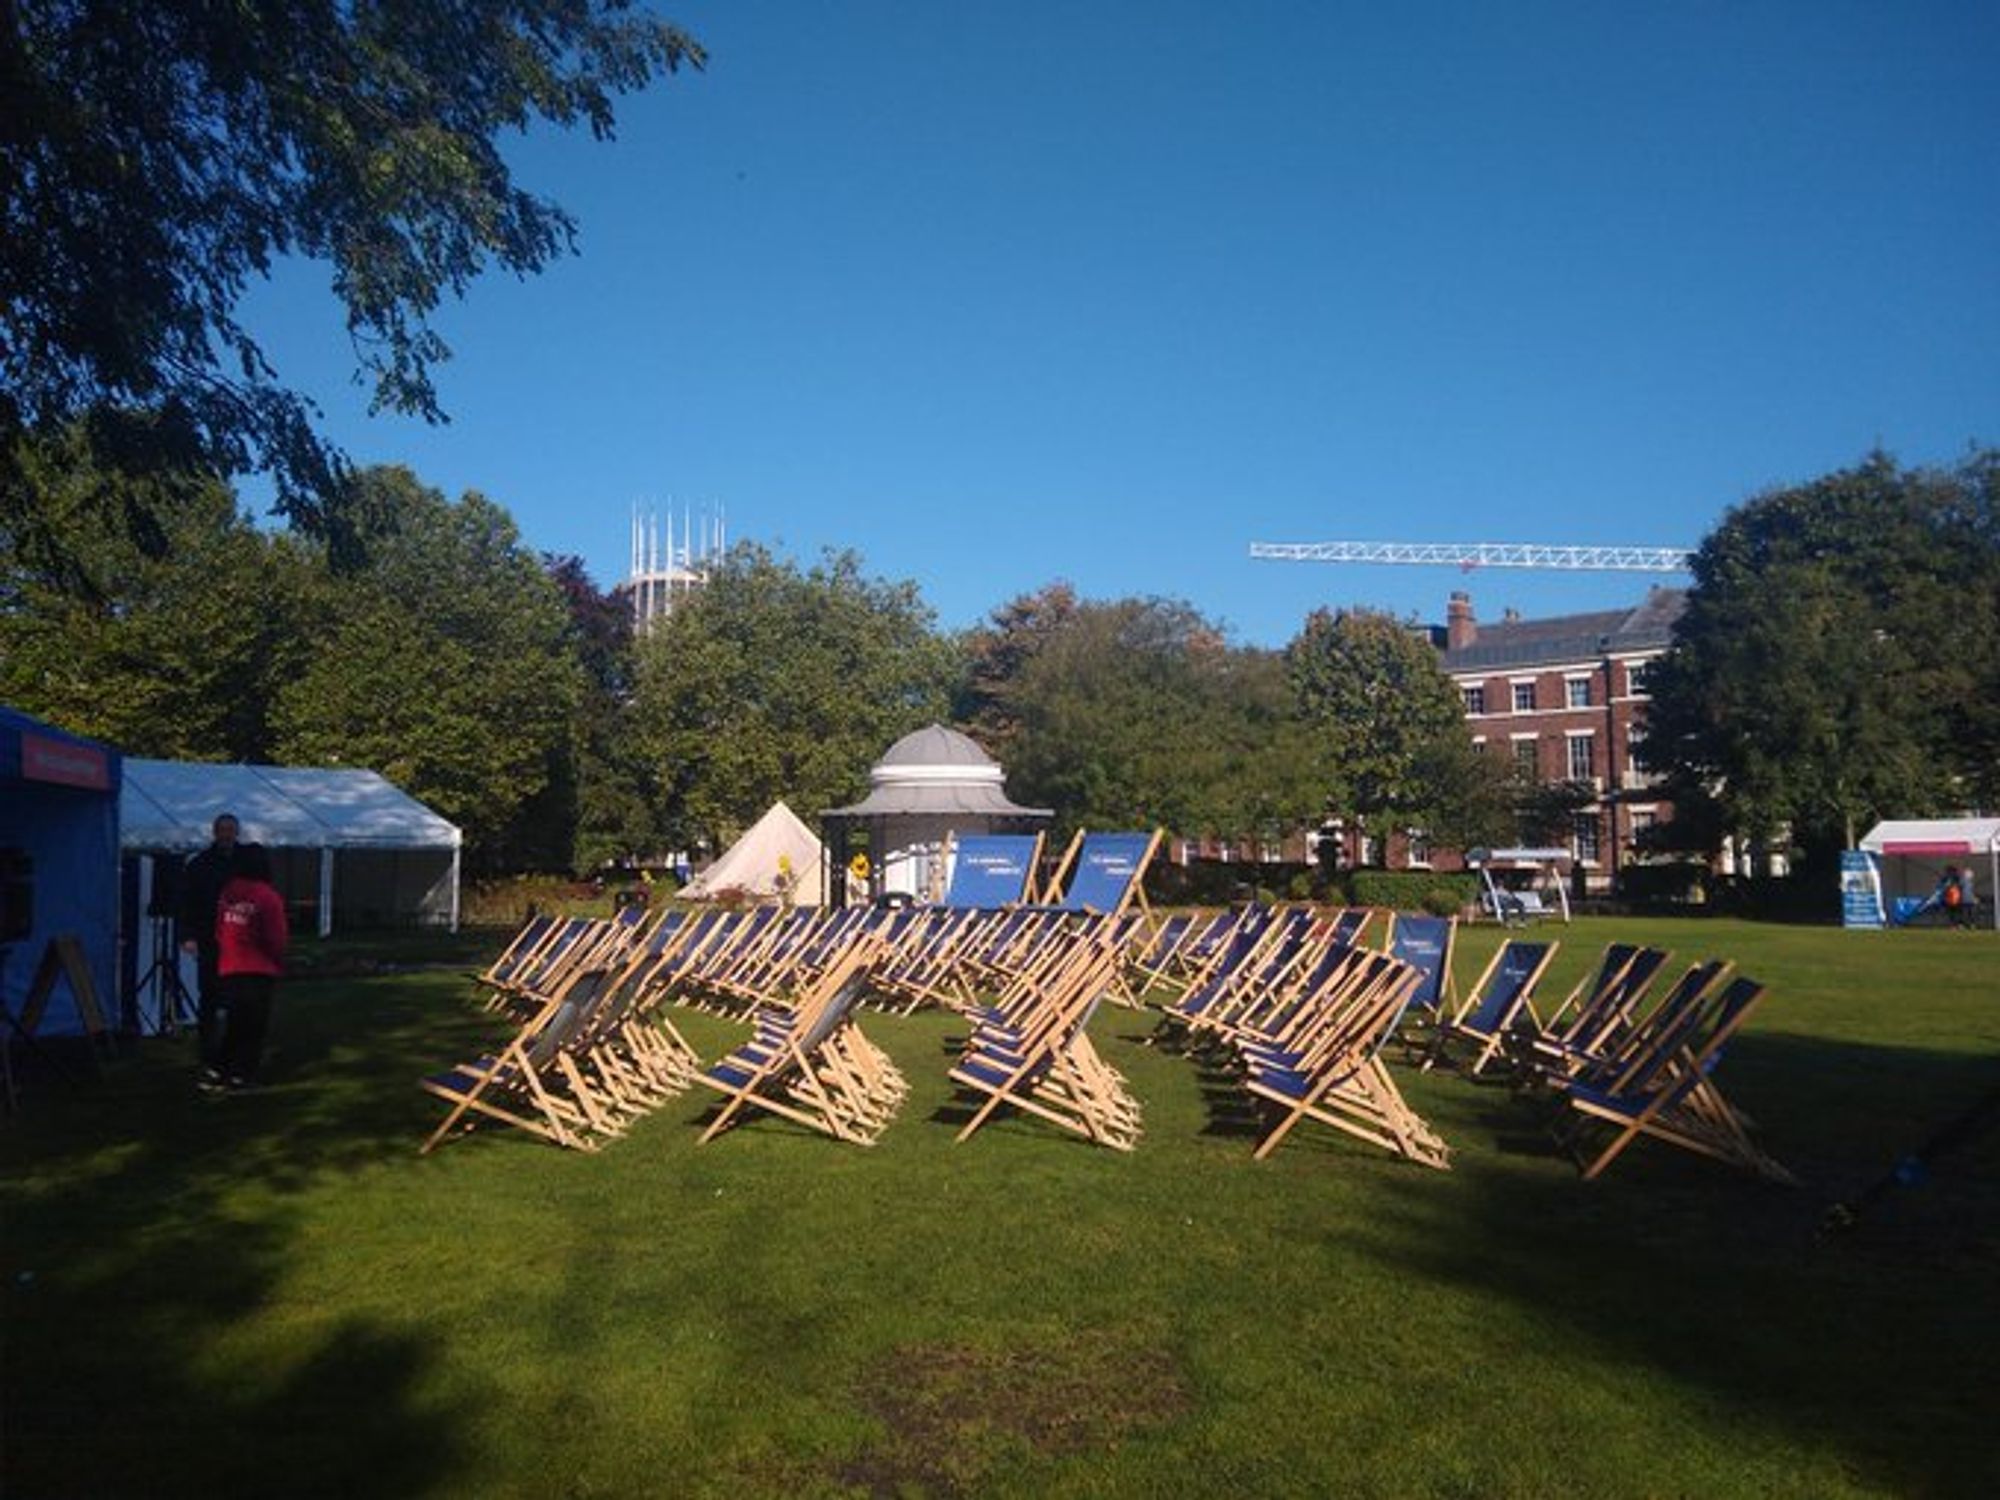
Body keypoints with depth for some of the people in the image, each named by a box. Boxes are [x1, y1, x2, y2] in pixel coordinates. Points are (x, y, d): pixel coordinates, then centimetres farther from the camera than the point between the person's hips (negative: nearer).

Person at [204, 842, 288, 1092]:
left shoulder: (227, 893, 3)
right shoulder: (268, 896, -12)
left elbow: (219, 931, 10)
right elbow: (276, 938, -8)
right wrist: (278, 962, 9)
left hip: (229, 970, 5)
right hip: (261, 971, -5)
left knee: (234, 1024, 15)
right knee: (255, 1025, 5)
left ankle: (217, 1071, 9)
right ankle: (242, 1074, 4)